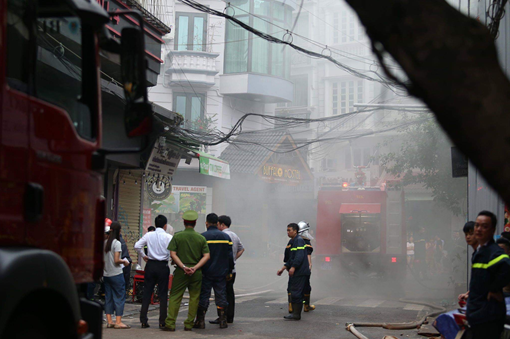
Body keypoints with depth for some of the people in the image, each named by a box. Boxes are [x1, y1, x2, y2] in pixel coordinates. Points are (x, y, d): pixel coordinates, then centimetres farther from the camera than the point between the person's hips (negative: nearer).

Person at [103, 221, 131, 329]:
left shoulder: (105, 243, 6)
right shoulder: (117, 243, -12)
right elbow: (116, 260, -17)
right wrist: (124, 261, 1)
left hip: (106, 274, 6)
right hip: (116, 274, -6)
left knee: (108, 297, 10)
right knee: (119, 296, 1)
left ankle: (109, 321, 12)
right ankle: (118, 322, -1)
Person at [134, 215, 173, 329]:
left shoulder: (149, 235, 0)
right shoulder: (168, 237, -8)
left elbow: (137, 246, -3)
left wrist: (143, 256, 10)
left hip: (150, 265, 3)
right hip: (163, 266, -2)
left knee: (147, 292, 7)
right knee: (163, 294, 5)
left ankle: (143, 320, 7)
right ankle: (162, 321, 5)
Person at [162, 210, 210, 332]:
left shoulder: (177, 236, -1)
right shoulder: (201, 238, 3)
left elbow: (173, 254, -7)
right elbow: (207, 256, -3)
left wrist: (183, 267, -9)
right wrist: (195, 267, -8)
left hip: (181, 272, -1)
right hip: (196, 273, 1)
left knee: (175, 296, 4)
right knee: (194, 298, 9)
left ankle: (170, 323, -1)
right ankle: (189, 324, 10)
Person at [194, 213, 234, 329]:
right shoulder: (226, 237, 4)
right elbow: (230, 256, 6)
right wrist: (230, 271, 13)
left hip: (206, 273, -3)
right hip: (221, 273, 3)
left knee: (203, 296, 4)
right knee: (221, 296, 9)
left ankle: (200, 321, 6)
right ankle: (223, 321, 12)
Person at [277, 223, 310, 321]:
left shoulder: (299, 240, -12)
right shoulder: (291, 242, 18)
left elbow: (299, 256, -23)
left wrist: (293, 267, -30)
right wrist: (283, 268, 19)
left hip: (299, 272, -10)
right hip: (294, 272, 10)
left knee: (296, 292, -8)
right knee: (291, 291, 13)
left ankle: (296, 314, -4)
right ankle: (295, 313, 19)